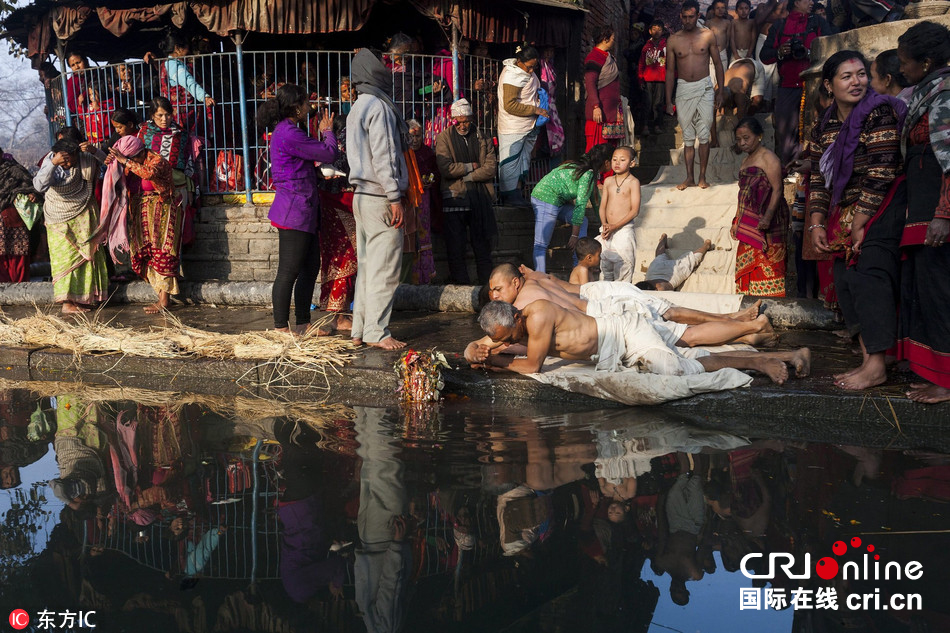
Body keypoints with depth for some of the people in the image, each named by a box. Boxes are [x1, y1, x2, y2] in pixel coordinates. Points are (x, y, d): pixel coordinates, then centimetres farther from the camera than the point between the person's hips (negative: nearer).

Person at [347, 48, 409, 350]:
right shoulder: (378, 106, -12)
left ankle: (360, 330, 16)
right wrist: (395, 197, -17)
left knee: (367, 265, 12)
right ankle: (376, 332, -1)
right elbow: (383, 156, -18)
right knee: (385, 269, -5)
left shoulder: (358, 108, 18)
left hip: (362, 196, 10)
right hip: (379, 197, -10)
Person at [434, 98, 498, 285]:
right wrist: (471, 167, -4)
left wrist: (466, 176, -8)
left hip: (479, 198, 2)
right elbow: (445, 168, -8)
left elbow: (490, 168, 0)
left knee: (482, 246, 7)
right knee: (455, 248, -2)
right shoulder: (444, 138, 4)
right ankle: (462, 285, 6)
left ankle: (487, 285, 13)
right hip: (454, 198, -2)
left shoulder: (482, 138, 11)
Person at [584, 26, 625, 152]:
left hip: (612, 109, 10)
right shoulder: (594, 58, -11)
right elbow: (590, 83, -18)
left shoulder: (608, 57, 18)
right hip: (600, 110, -10)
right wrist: (596, 107, -25)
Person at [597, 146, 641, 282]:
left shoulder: (633, 182, -6)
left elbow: (635, 210, -12)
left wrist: (614, 226, -17)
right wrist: (604, 224, -8)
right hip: (608, 231, 5)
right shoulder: (608, 181, 10)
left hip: (624, 230, -5)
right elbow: (602, 206, 11)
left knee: (623, 266, -4)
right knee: (604, 265, 11)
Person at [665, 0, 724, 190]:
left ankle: (702, 177, 5)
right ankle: (689, 178, 8)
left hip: (704, 88, -1)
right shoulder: (673, 40, 5)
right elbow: (670, 71, 8)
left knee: (704, 135, -2)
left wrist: (720, 90, 4)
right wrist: (669, 101, 5)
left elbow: (718, 64, 9)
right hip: (683, 89, 1)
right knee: (687, 137, 4)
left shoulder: (708, 36, 3)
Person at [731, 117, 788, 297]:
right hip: (749, 228, 9)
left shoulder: (768, 159, -8)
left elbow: (777, 190, -16)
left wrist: (767, 217, -26)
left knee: (766, 268, -9)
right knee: (747, 267, 8)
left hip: (765, 226, -9)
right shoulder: (745, 162, 19)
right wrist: (737, 223, 20)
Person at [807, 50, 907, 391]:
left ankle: (877, 366, -11)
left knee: (869, 277, -14)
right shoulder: (824, 128, 10)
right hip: (846, 216, 8)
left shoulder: (879, 114, -12)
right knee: (846, 281, 4)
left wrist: (859, 224, -17)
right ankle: (867, 359, 9)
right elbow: (818, 179, 12)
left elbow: (881, 174, -18)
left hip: (881, 211, -8)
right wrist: (817, 223, 2)